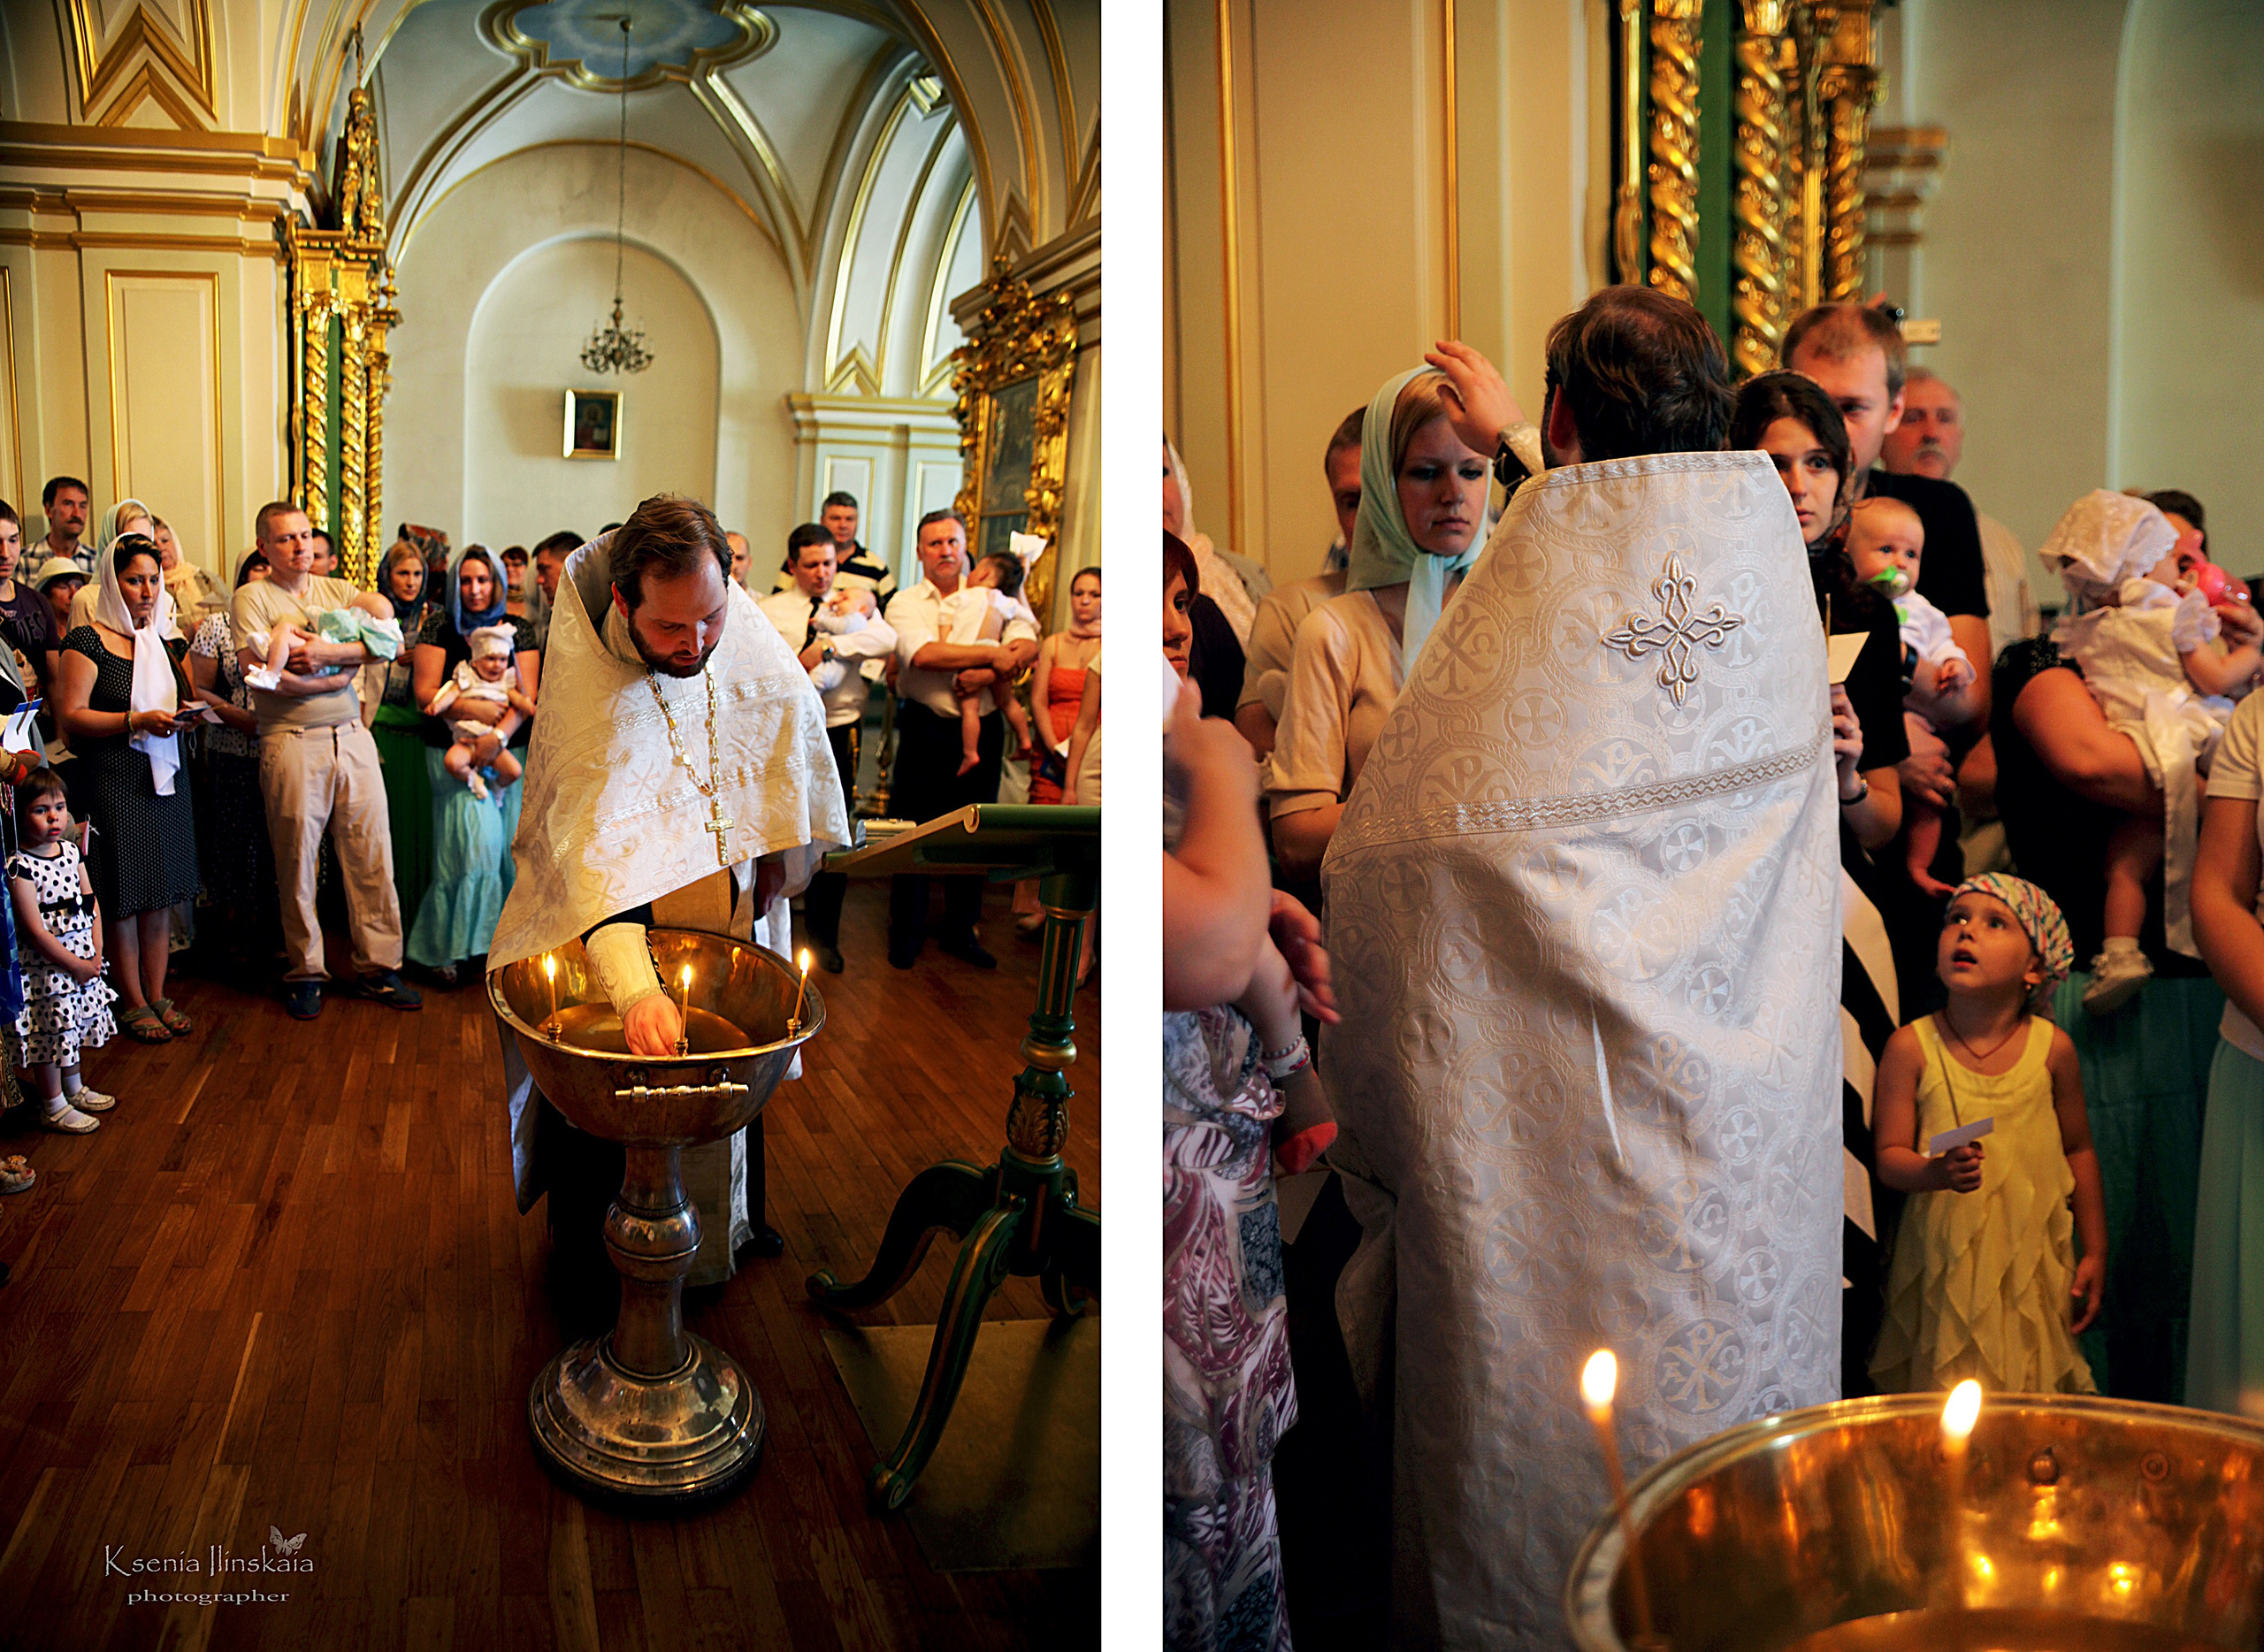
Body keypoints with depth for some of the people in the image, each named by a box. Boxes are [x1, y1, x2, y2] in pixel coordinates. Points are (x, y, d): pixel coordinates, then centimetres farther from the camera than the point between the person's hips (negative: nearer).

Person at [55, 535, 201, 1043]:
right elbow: (71, 716, -12)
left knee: (162, 893, 8)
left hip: (166, 777, 6)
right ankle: (134, 1003, 9)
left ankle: (157, 995, 16)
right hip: (113, 782, -6)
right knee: (124, 895, -1)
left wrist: (187, 715, -1)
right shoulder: (88, 642, -7)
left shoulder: (164, 642, 13)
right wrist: (137, 720, -22)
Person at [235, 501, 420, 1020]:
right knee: (297, 860, 2)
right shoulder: (252, 598, 2)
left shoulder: (337, 590, 15)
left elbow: (384, 640, 1)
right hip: (292, 742, -4)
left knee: (371, 854, 3)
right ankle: (305, 973, 13)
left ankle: (377, 966, 10)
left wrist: (329, 653, -12)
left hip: (352, 737, 4)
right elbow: (259, 673, -11)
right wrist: (333, 679, -4)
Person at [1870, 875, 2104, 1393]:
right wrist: (1934, 1172, -27)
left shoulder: (2052, 1047, -2)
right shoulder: (1911, 1047, -8)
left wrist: (2095, 1252, 9)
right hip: (1945, 1259, -1)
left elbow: (2078, 1150, 8)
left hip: (2033, 1255, 2)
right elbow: (1889, 1156, -6)